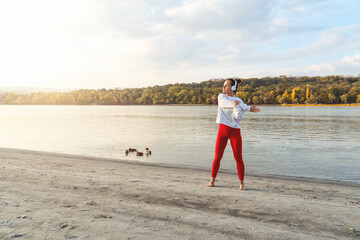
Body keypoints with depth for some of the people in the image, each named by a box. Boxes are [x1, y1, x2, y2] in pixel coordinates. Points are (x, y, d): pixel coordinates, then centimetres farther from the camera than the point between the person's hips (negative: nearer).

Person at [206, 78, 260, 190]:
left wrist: (236, 106, -23)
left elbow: (239, 118, -8)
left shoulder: (239, 101, 3)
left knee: (238, 158, 0)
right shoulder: (221, 97, 5)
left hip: (235, 131, -1)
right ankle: (212, 181, 14)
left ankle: (241, 183, 12)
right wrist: (249, 108, -6)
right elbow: (230, 104, -11)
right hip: (222, 130, 1)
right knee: (217, 157, 1)